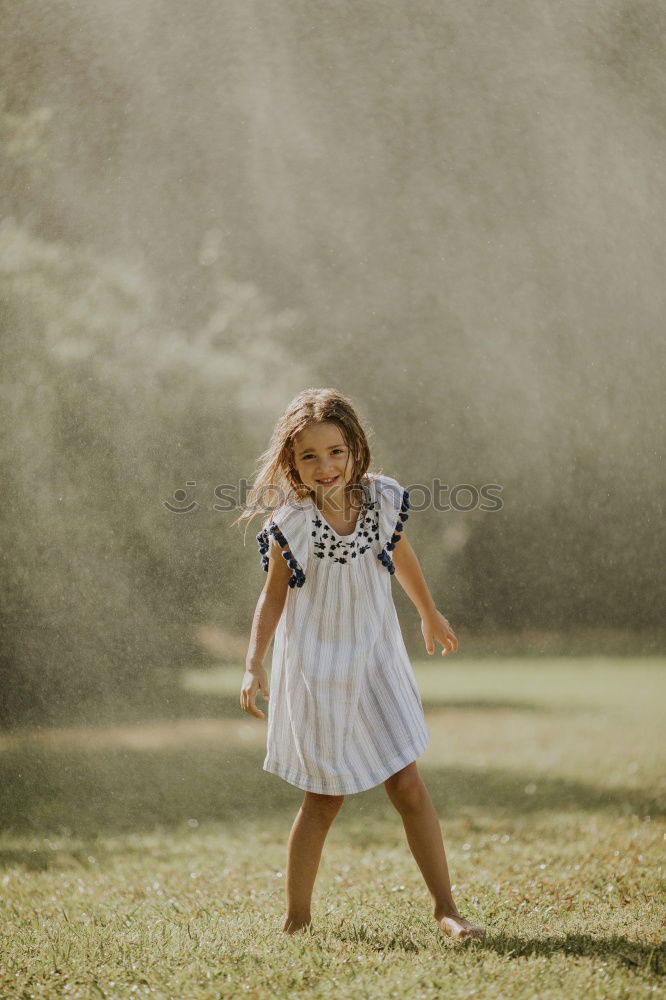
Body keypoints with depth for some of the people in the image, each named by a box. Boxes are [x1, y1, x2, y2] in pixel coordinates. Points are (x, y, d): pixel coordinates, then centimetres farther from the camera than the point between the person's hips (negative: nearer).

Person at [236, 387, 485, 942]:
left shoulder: (383, 498, -6)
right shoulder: (291, 526, -16)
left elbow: (401, 556, 13)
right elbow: (275, 594, -5)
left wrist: (430, 614, 27)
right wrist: (254, 665, -14)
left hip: (376, 662, 3)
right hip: (318, 672, -3)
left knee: (409, 785, 1)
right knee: (325, 798, 4)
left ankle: (445, 907, 11)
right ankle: (297, 919, 18)